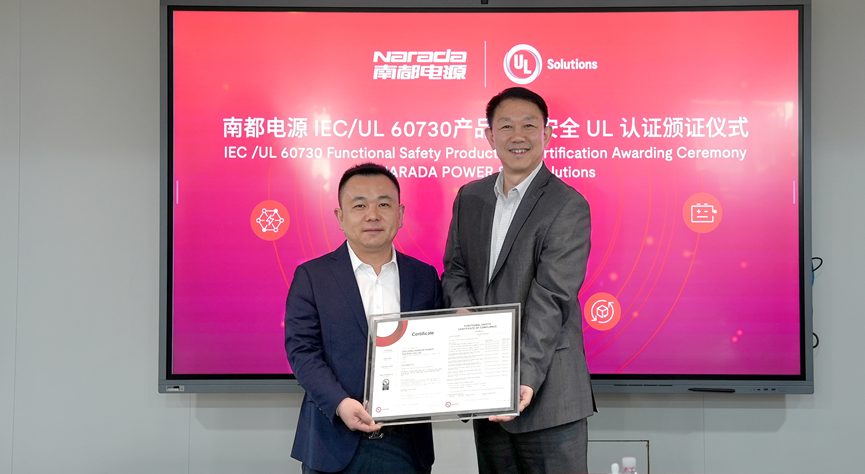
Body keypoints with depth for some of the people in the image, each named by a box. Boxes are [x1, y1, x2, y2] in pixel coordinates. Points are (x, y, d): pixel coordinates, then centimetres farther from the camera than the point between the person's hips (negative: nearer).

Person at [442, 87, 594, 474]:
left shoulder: (568, 206, -10)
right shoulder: (470, 197, 9)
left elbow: (551, 299, -18)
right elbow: (455, 271, 9)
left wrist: (525, 378, -27)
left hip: (546, 391, -5)